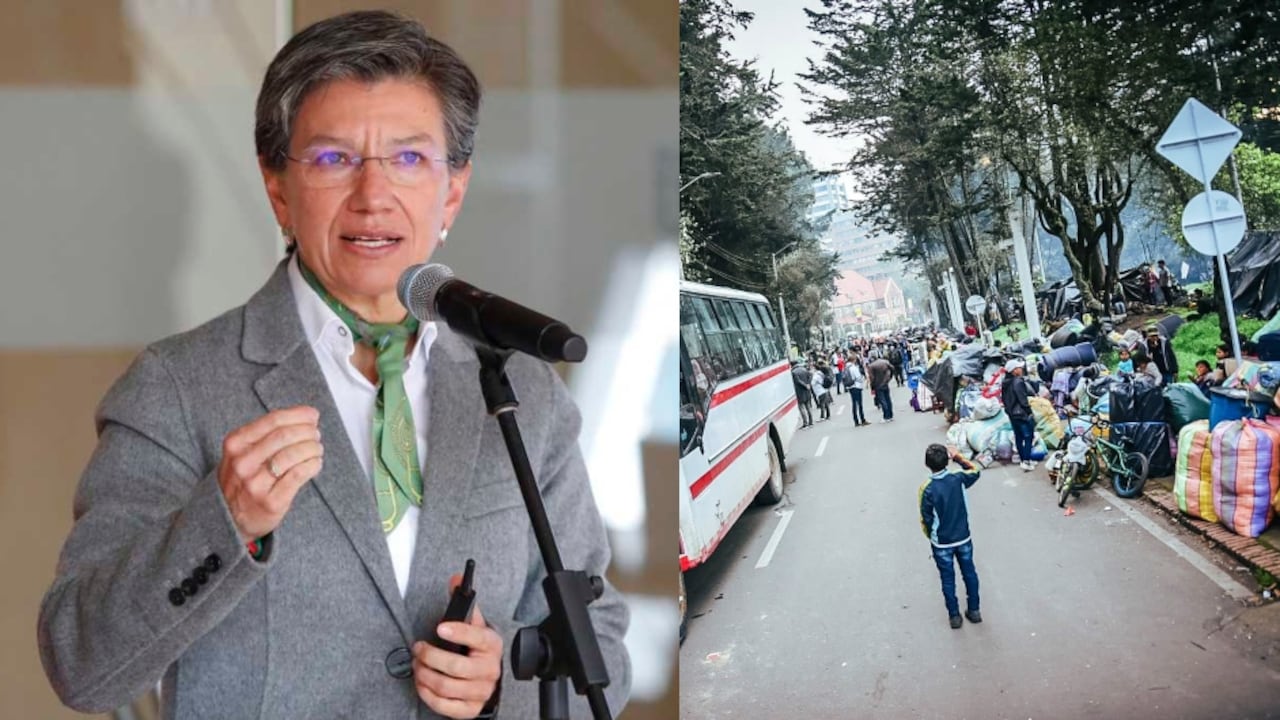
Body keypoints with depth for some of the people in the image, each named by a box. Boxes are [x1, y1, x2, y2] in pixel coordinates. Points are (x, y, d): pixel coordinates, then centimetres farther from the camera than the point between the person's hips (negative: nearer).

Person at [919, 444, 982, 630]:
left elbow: (926, 519, -13)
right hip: (963, 538, 3)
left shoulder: (927, 489, -24)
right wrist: (958, 457, 8)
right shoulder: (958, 479, -16)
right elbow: (975, 471, 7)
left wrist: (931, 537, 5)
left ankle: (954, 616, 25)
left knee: (948, 579, 14)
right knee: (969, 573, 21)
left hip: (941, 543, -3)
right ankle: (974, 610, 33)